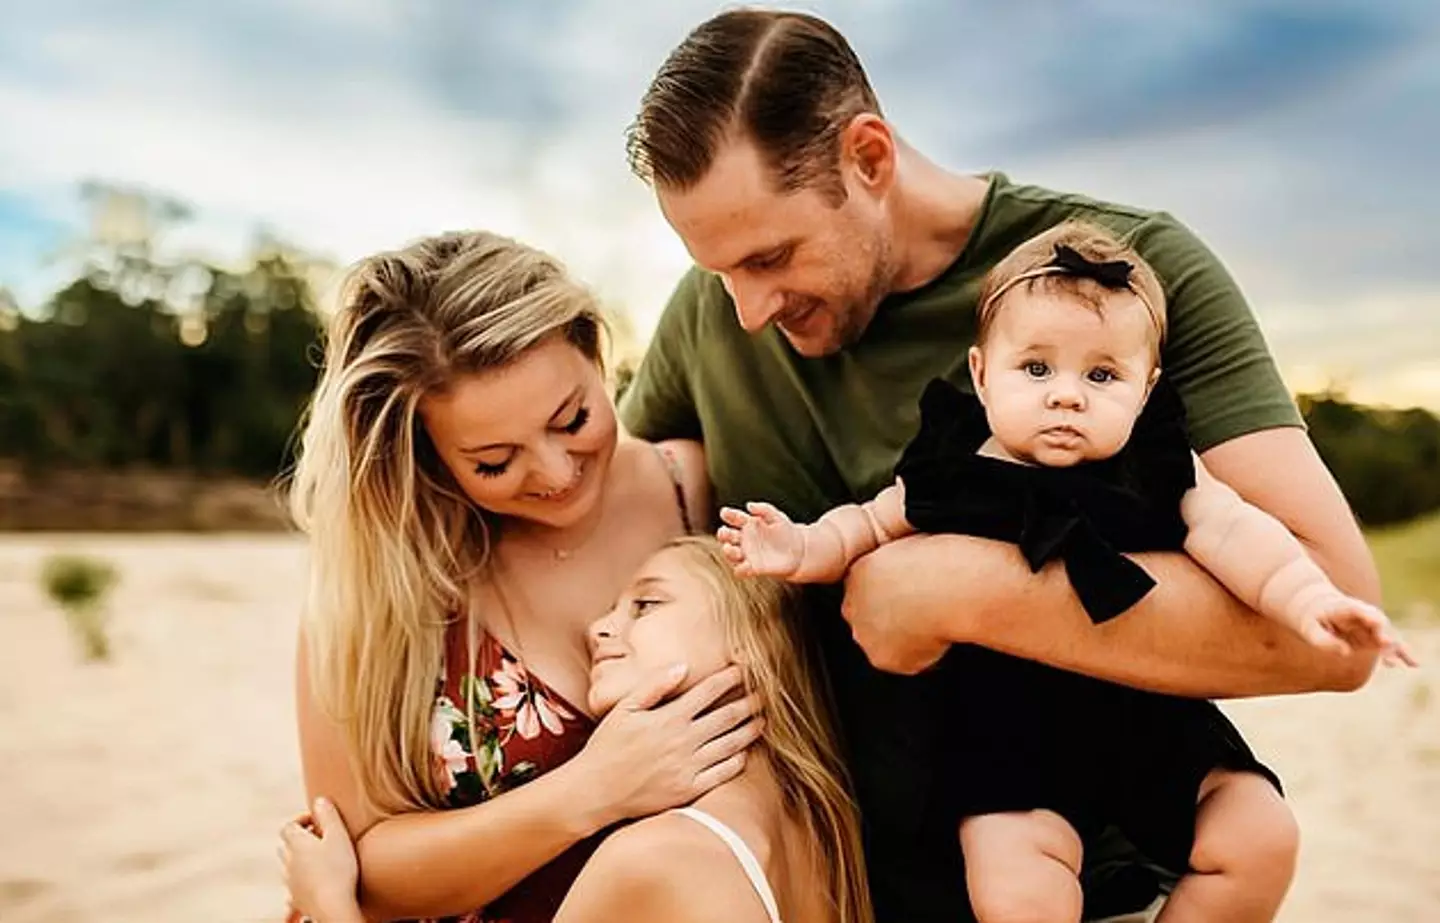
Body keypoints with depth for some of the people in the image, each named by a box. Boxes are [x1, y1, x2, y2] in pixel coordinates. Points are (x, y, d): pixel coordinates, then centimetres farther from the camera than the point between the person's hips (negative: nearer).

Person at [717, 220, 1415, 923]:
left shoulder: (1160, 474, -3)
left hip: (1157, 727, 3)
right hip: (1013, 748, -2)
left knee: (1260, 841, -3)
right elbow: (868, 526, 5)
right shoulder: (950, 475, -6)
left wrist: (1310, 600, -27)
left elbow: (1233, 534, -11)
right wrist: (802, 550, -14)